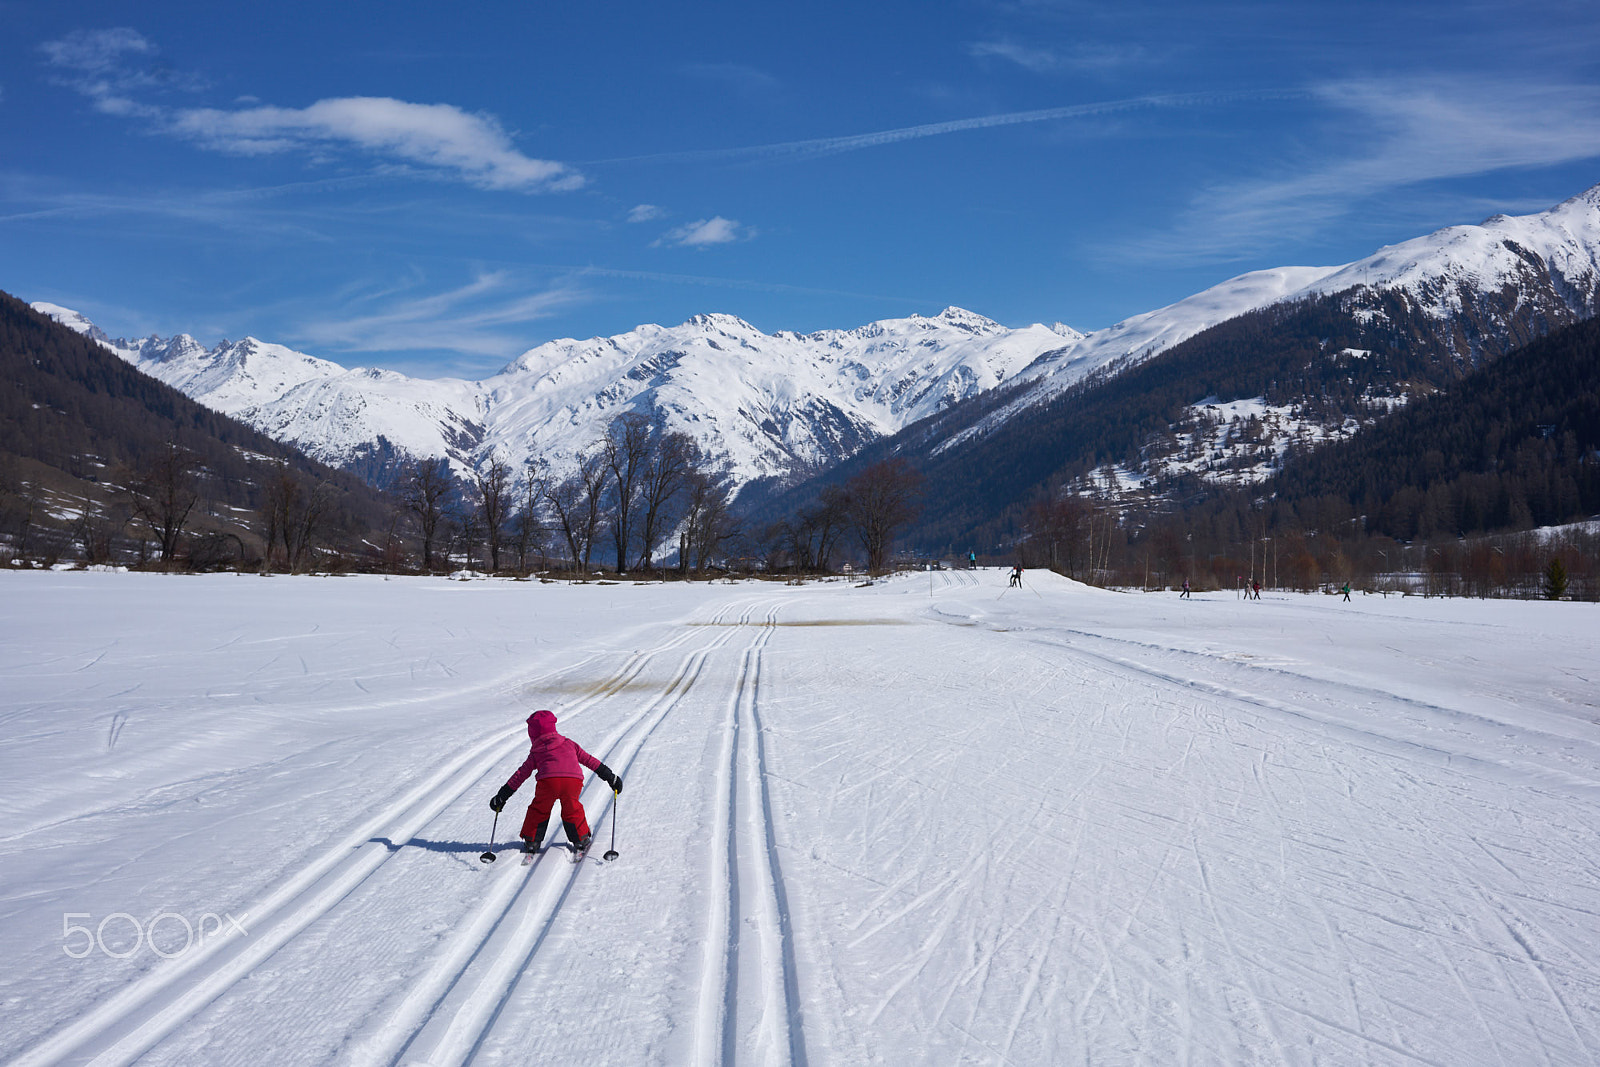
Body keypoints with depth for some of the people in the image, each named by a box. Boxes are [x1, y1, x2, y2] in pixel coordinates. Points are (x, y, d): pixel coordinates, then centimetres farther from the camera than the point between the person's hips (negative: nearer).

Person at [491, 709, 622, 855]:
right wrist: (610, 778, 36)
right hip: (574, 780, 2)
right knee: (572, 810, 26)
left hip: (548, 780, -1)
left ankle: (531, 841, 27)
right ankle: (581, 839, 29)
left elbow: (520, 774, 26)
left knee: (539, 810, 23)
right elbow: (589, 760, 30)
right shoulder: (569, 743, 30)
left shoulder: (535, 752, 26)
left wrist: (502, 796, 34)